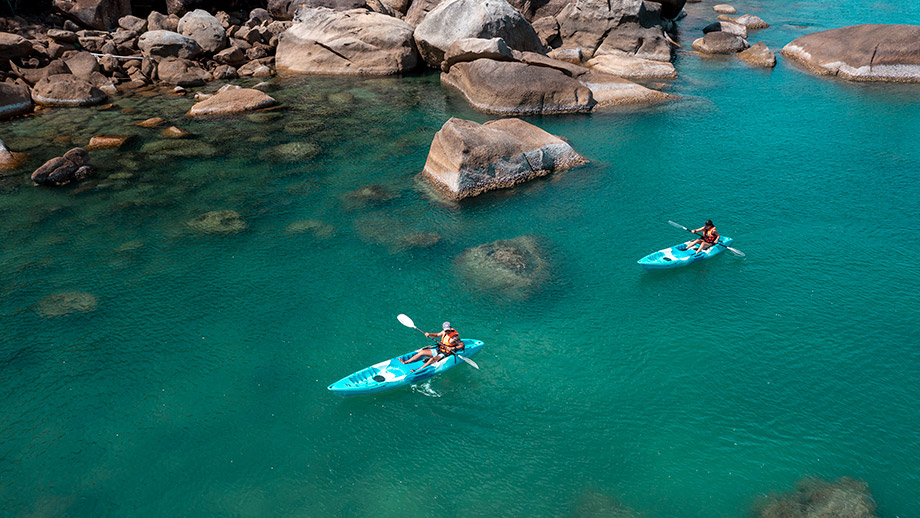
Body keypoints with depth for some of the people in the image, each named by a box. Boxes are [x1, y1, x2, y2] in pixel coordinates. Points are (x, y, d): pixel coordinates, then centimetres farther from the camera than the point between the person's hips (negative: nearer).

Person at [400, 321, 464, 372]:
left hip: (446, 354, -8)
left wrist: (452, 348, -32)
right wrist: (429, 334, 0)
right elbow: (437, 335, 17)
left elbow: (462, 345, -21)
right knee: (422, 352, 3)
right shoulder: (444, 332, -1)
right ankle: (405, 362, 8)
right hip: (438, 350, 8)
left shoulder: (454, 337, -20)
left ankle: (418, 370, -44)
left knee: (433, 359, -34)